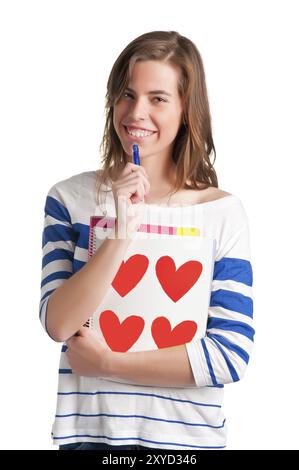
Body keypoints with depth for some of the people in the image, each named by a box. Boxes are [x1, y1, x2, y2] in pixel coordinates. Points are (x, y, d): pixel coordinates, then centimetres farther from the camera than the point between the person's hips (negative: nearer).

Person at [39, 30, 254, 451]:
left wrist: (108, 363, -12)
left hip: (188, 435, 0)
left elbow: (231, 356, -11)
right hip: (88, 430, 1)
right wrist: (121, 232, -23)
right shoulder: (70, 197, -4)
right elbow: (58, 325, -12)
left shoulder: (224, 212, -8)